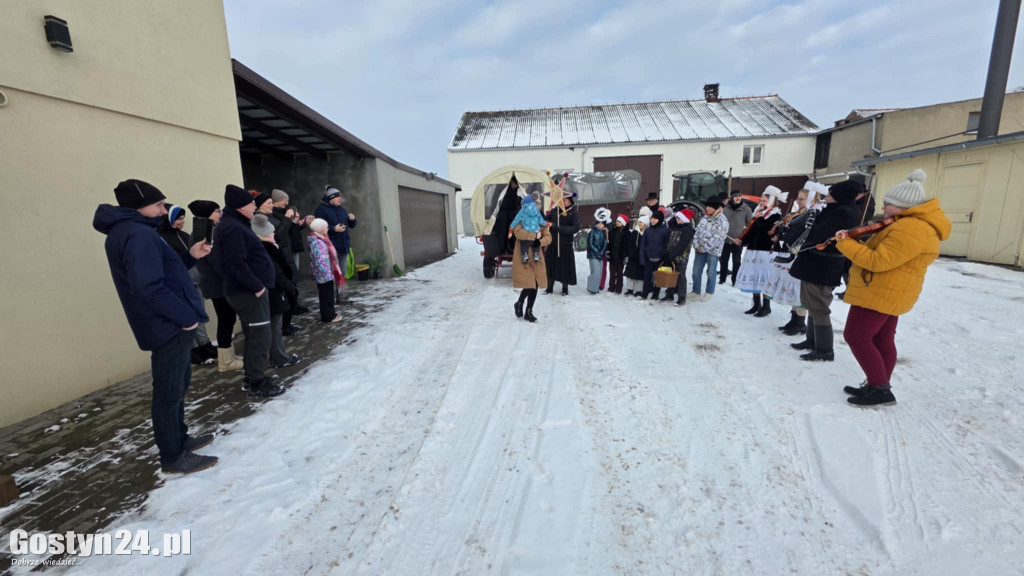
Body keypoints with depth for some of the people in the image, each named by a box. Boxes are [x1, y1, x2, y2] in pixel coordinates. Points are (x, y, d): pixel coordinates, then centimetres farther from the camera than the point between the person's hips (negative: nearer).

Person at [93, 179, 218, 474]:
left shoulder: (127, 231, 14)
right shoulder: (138, 234, -20)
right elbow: (148, 287, -29)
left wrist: (189, 256, 7)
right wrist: (187, 316, -22)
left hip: (169, 324, 11)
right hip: (169, 327, -11)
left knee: (178, 386, 21)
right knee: (170, 392, 1)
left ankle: (180, 439, 36)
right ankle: (173, 457, 15)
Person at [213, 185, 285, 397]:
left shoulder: (235, 224, 16)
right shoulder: (233, 228, -18)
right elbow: (236, 264, -25)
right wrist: (257, 286, -21)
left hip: (247, 289, 11)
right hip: (248, 291, -11)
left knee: (255, 335, 17)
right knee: (260, 336, -4)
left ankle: (254, 377, 27)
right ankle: (256, 384, 6)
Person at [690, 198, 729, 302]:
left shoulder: (723, 222, -11)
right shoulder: (704, 219, 8)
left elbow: (717, 239, -17)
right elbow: (697, 232, 7)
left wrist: (704, 248, -16)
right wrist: (696, 245, -6)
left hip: (713, 251, -5)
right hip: (700, 249, 5)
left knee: (711, 273, 6)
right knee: (696, 271, 9)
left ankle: (709, 293, 20)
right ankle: (696, 291, 22)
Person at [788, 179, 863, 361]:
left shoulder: (844, 214, -19)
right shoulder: (840, 210, 13)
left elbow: (817, 234, -23)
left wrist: (810, 225, -4)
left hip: (822, 267, -10)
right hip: (817, 265, 10)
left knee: (818, 309, -2)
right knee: (813, 306, 19)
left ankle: (825, 350, 7)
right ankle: (812, 341, 31)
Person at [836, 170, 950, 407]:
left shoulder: (911, 229, -24)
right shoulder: (917, 223, 13)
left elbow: (877, 261, -27)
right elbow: (885, 252, 15)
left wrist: (845, 243, -20)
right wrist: (853, 242, 1)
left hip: (880, 292, -11)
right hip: (889, 292, 11)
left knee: (855, 336, -4)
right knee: (882, 339, 15)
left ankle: (881, 390, 3)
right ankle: (878, 386, 24)